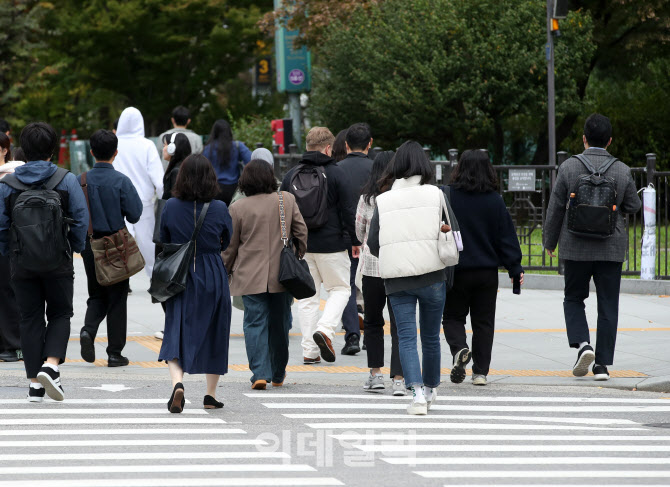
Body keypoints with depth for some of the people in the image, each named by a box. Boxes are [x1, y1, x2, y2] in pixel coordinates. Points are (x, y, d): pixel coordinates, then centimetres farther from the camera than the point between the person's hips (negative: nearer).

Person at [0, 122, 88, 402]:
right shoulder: (66, 180, -5)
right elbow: (81, 221, -4)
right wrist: (76, 249, 12)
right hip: (58, 263, -1)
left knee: (30, 319, 8)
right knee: (60, 315, 11)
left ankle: (35, 384, 6)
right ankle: (51, 365, -12)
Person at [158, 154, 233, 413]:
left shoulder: (170, 207, -6)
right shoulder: (219, 209, -9)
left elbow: (163, 243, 5)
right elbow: (229, 243, 5)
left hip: (180, 277, 0)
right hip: (213, 276, 0)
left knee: (177, 333, 0)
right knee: (214, 333, 14)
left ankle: (177, 383, -26)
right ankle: (211, 395, 22)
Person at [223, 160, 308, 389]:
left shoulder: (238, 208, -5)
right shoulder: (287, 200, 0)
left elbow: (230, 246, 1)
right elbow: (301, 232, 6)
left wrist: (225, 272, 15)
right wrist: (298, 259, 21)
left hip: (251, 277, -2)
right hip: (282, 276, 2)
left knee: (255, 323, -1)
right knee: (280, 324, 14)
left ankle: (260, 373, -14)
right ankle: (278, 375, 26)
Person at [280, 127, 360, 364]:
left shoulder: (291, 174, 6)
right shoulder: (336, 173, -7)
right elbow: (348, 211, -8)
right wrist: (356, 240, 4)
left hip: (300, 245, 4)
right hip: (331, 244, -4)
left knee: (307, 296, 9)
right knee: (340, 288, 12)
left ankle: (310, 351, 6)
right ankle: (325, 329, -11)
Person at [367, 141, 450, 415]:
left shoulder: (383, 200, 2)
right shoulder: (435, 195, -1)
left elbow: (373, 243, 0)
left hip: (396, 279, 0)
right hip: (431, 275, 0)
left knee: (406, 336, 0)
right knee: (430, 336, 14)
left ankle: (417, 391, -17)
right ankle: (430, 389, 30)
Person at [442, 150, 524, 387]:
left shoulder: (448, 196, -9)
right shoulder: (495, 201, -3)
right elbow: (506, 236, 1)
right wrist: (515, 269, 7)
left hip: (456, 269, -2)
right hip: (487, 270, 2)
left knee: (453, 316, 12)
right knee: (484, 321, 10)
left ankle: (459, 348, -17)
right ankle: (480, 372, 8)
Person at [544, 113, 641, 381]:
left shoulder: (569, 167, -6)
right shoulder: (622, 170, -4)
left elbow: (556, 208, -2)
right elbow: (633, 206, 6)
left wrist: (550, 241, 10)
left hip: (576, 248, -1)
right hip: (611, 248, 1)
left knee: (573, 299, 14)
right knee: (608, 306, 6)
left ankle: (582, 344, -10)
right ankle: (602, 364, 4)